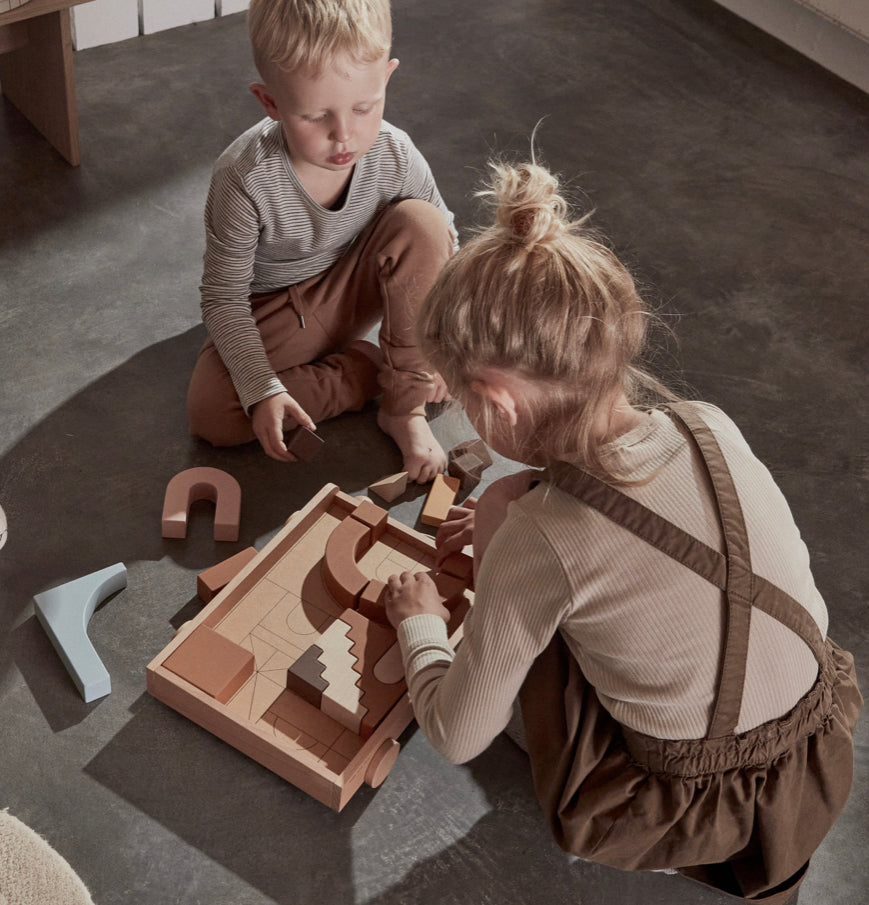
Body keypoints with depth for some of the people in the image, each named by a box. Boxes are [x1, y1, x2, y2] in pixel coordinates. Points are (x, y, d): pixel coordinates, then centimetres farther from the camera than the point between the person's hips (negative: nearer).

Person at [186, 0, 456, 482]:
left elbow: (442, 243, -3)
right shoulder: (245, 179, -30)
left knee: (419, 220, -26)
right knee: (209, 415, -25)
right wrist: (262, 389, -31)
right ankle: (373, 368, -10)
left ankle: (406, 405, -16)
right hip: (273, 311, -2)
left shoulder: (395, 155, -21)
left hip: (352, 291, 2)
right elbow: (224, 299, -20)